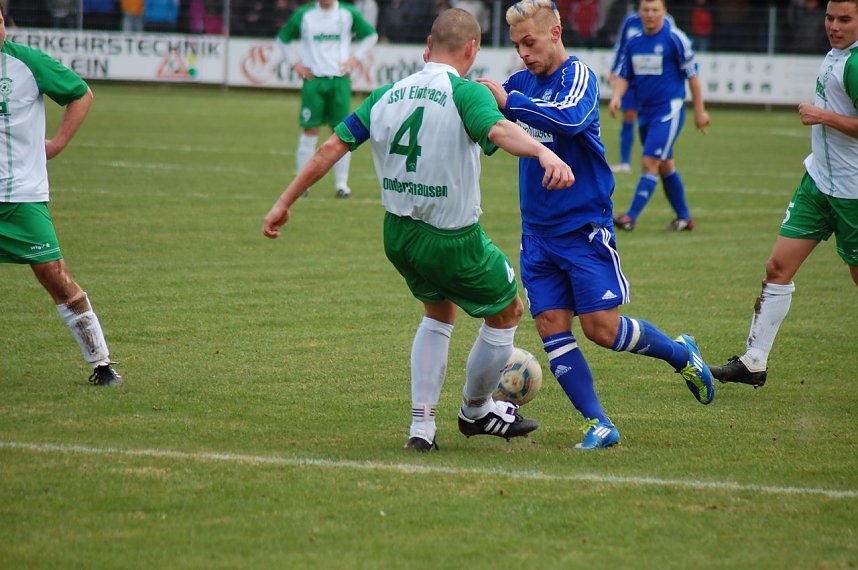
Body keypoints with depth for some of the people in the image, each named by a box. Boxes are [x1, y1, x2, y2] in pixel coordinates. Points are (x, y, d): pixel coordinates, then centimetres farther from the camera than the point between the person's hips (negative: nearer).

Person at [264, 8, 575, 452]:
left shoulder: (386, 96, 4)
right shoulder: (465, 93, -14)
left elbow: (332, 147, 3)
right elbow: (499, 130, -35)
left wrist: (284, 203, 9)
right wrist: (545, 153, -52)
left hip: (398, 234, 6)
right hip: (454, 240, -6)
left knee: (439, 314, 30)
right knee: (506, 313, 19)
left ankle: (421, 424, 21)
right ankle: (476, 410, 36)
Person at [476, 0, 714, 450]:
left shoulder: (578, 76, -13)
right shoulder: (524, 81, 7)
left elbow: (570, 118, -33)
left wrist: (509, 101, -31)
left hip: (584, 227, -6)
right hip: (537, 233, 6)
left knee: (602, 328, -7)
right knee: (551, 328, -4)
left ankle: (682, 354, 19)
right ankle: (598, 425, 0)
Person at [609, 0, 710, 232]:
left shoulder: (675, 39, -10)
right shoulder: (633, 43, 8)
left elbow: (692, 75, -6)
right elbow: (624, 76, 13)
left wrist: (700, 111, -4)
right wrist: (616, 96, -8)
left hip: (669, 110, -7)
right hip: (644, 112, 7)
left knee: (650, 162, -14)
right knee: (665, 166, 14)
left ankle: (631, 217, -15)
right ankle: (684, 217, 25)